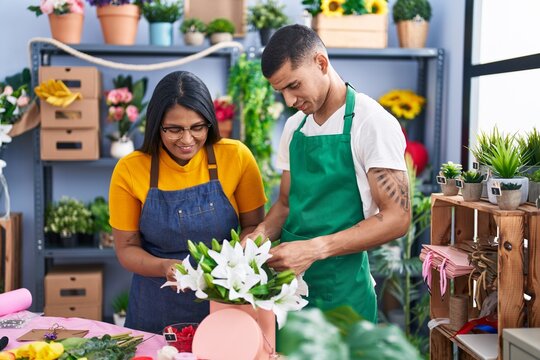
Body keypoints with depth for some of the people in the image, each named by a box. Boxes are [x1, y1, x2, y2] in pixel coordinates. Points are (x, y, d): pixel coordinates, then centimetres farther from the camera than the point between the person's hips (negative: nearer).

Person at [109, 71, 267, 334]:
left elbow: (253, 226, -1)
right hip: (157, 308, 0)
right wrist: (164, 267, -22)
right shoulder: (129, 171, -11)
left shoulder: (236, 157, -12)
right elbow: (127, 248, -3)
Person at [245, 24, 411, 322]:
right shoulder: (294, 127, 8)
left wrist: (315, 248, -25)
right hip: (288, 280, 6)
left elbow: (396, 218, -17)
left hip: (340, 289, -6)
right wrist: (263, 232, -6)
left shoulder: (372, 122, -13)